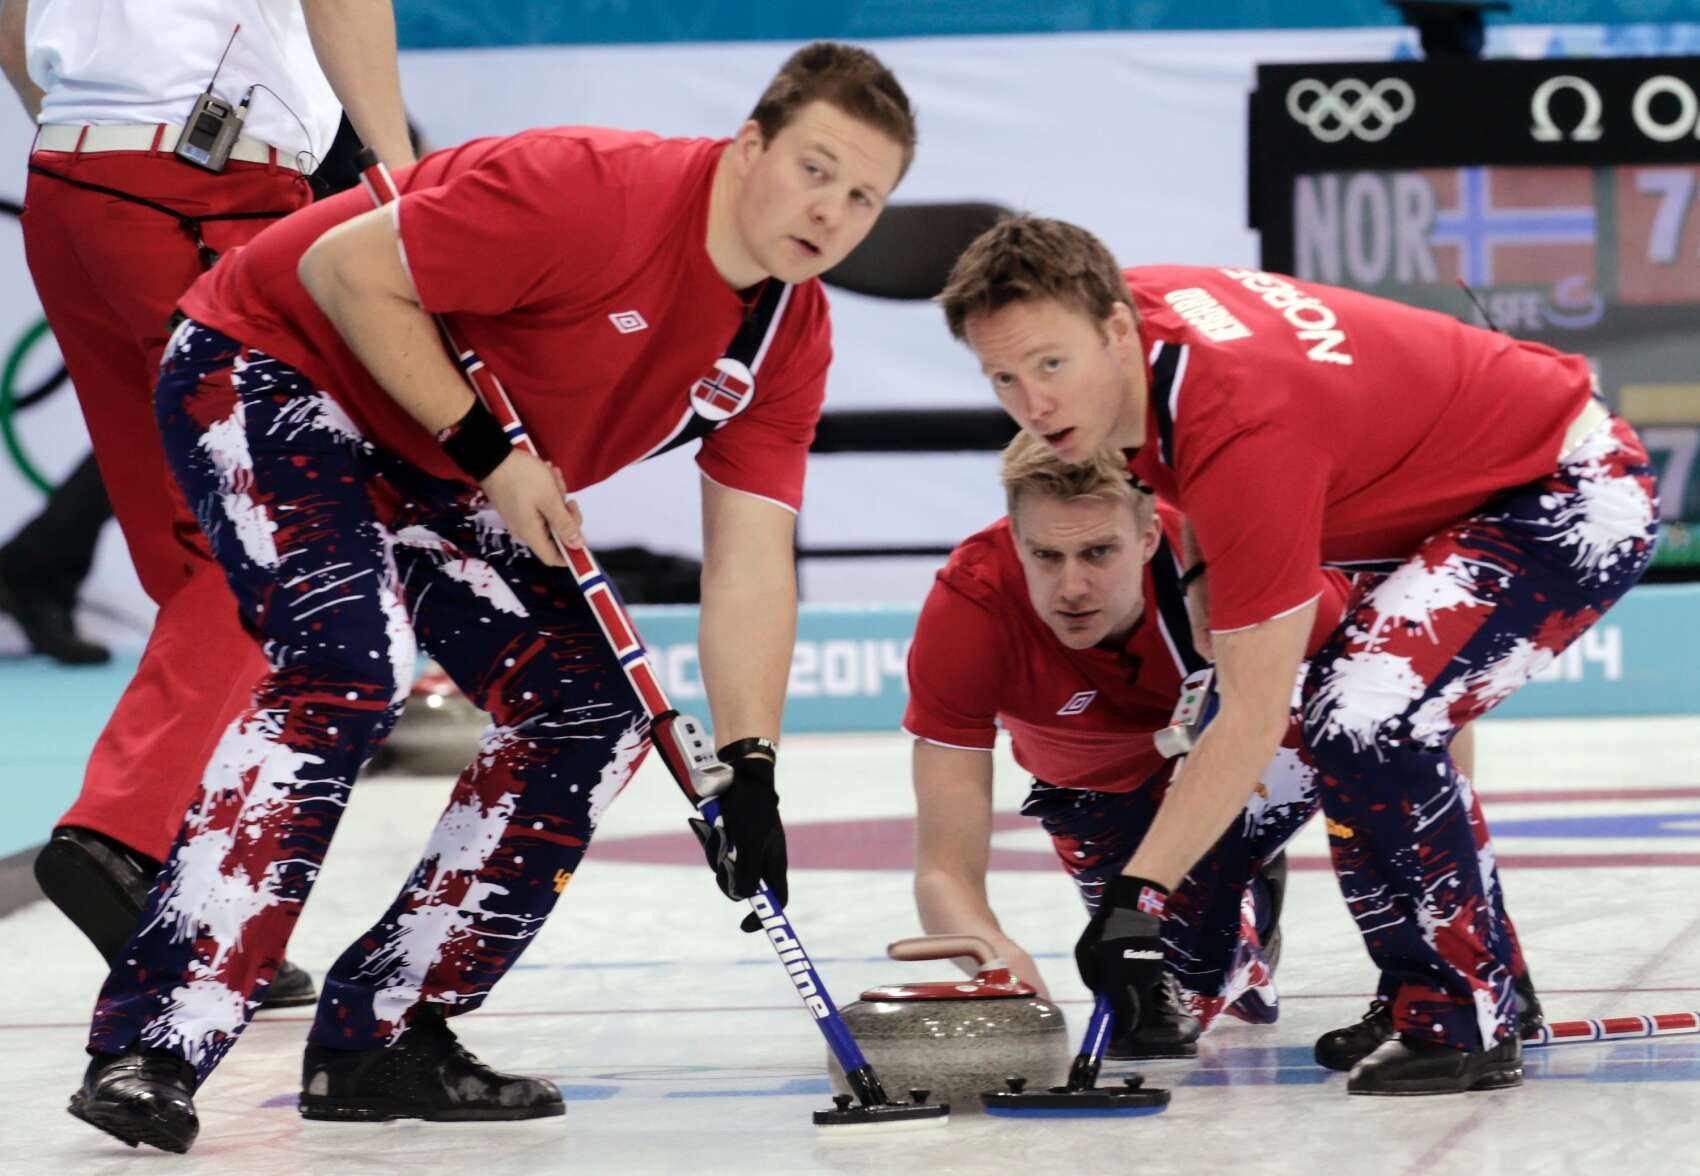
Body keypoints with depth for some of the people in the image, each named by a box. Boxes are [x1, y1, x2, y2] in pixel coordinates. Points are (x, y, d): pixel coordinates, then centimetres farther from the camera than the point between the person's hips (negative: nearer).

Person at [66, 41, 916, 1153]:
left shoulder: (792, 335, -5)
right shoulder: (591, 193, -29)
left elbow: (750, 564, -4)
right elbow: (347, 268, -26)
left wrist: (749, 769, -14)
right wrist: (490, 453, -24)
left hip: (432, 468, 9)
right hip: (267, 367, -9)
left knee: (593, 713, 1)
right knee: (347, 672, -29)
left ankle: (380, 1037, 5)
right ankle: (150, 1050, -33)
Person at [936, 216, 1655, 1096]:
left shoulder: (1246, 432, -34)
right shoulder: (1122, 312, -9)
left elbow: (1255, 716, -30)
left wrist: (1138, 895, -31)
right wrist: (1203, 571, 5)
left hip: (1577, 497, -11)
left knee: (1364, 726, -25)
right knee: (1346, 720, 15)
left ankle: (1469, 1024, -12)